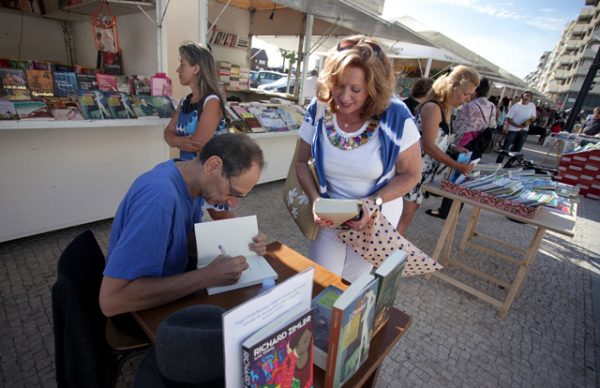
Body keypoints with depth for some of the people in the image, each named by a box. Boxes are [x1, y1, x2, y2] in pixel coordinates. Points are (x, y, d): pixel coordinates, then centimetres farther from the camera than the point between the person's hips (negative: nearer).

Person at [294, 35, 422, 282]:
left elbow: (410, 174, -10)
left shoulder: (396, 117, -20)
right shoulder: (319, 110, -14)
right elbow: (302, 162, -3)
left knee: (354, 287, 19)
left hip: (376, 218, -1)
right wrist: (315, 198, -19)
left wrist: (374, 203, -24)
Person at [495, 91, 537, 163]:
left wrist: (529, 120, -10)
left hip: (524, 131, 4)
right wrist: (518, 125, -20)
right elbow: (508, 119, -8)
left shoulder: (532, 105, 6)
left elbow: (533, 117, 14)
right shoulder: (515, 106, -6)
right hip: (513, 130, -4)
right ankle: (497, 164, 2)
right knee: (505, 148, -4)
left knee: (517, 150, 7)